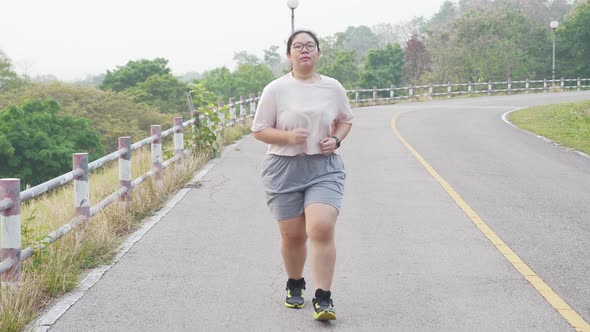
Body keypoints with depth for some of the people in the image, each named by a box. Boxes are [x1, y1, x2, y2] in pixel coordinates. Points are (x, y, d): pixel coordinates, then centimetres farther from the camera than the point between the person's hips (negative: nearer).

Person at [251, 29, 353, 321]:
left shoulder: (333, 88, 4)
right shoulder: (275, 89, -3)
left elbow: (345, 120, 20)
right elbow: (259, 130, -1)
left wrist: (336, 139, -2)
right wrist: (288, 136, -18)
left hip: (324, 168, 0)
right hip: (284, 168, 0)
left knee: (322, 229, -17)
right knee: (292, 235, 8)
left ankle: (323, 299, -11)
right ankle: (294, 284, 35)